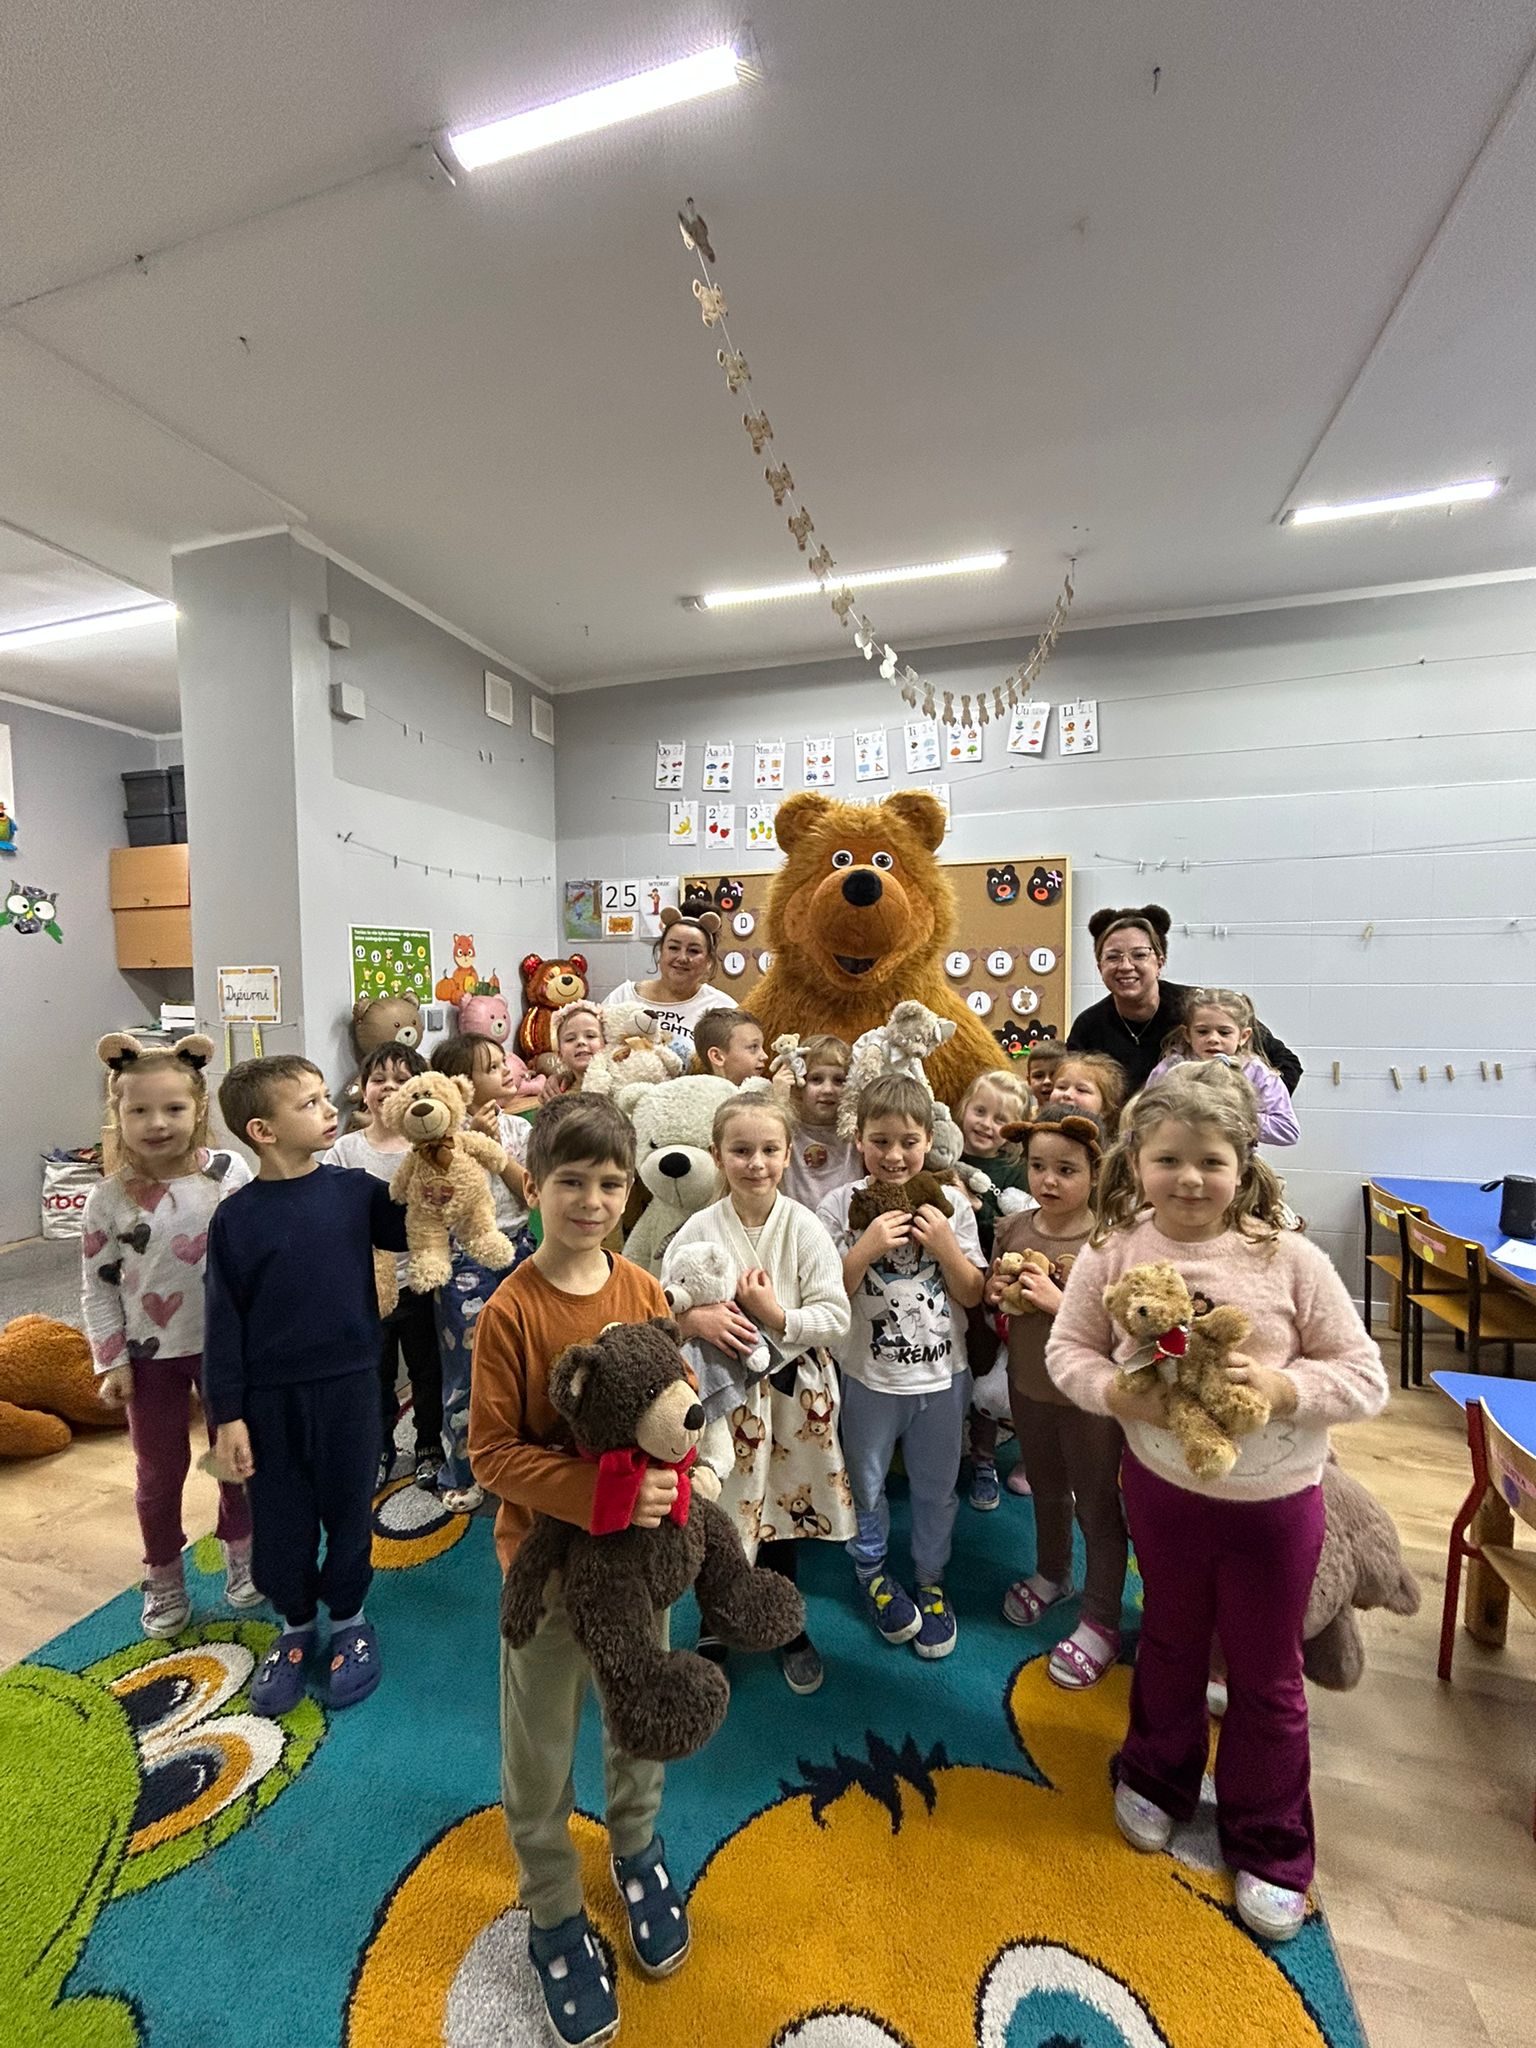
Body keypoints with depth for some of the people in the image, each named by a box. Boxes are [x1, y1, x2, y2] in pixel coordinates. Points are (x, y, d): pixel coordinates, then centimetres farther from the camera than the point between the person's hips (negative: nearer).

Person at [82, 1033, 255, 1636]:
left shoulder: (230, 1173, -13)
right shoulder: (109, 1198, -11)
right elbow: (97, 1286, -3)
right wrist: (111, 1362, -5)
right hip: (151, 1355, 0)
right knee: (159, 1468, 16)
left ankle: (240, 1552, 40)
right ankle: (163, 1576, 39)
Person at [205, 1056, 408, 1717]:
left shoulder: (354, 1189, -8)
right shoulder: (235, 1218, -8)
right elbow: (224, 1322, -4)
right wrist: (228, 1414, -3)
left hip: (349, 1385, 0)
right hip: (271, 1395, 0)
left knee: (347, 1506, 15)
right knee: (281, 1515, 16)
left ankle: (349, 1618, 38)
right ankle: (295, 1623, 41)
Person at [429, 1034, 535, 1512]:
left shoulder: (517, 1128, 0)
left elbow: (529, 1195, -6)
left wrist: (496, 1146, -16)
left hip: (517, 1251, 4)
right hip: (466, 1261, -3)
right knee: (466, 1371, 7)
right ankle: (459, 1474, 28)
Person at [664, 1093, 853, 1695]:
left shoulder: (805, 1228, -11)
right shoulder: (699, 1230, -10)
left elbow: (837, 1317, -11)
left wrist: (778, 1316, -24)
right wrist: (696, 1319, -24)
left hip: (792, 1392, 1)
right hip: (723, 1392, 0)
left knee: (782, 1514, 18)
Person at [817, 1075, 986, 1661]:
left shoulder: (950, 1203, -9)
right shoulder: (840, 1207, -14)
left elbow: (972, 1295, -4)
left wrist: (944, 1245, -21)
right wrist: (867, 1247, -27)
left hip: (942, 1374, 2)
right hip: (869, 1376, -1)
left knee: (936, 1488, 21)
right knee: (866, 1484, 19)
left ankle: (930, 1579, 47)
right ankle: (872, 1574, 47)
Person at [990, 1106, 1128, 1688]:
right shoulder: (1013, 1229, -7)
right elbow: (991, 1297, 8)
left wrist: (1059, 1302, -31)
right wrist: (995, 1292, -13)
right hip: (1028, 1385, 5)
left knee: (1096, 1505, 14)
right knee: (1046, 1492, 27)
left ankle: (1101, 1619, 36)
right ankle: (1051, 1575, 52)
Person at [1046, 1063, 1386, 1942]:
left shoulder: (1291, 1260, -20)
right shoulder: (1114, 1251, -17)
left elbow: (1365, 1376, -12)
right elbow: (1068, 1349, -8)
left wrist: (1283, 1387, -29)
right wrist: (1121, 1395, -26)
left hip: (1275, 1498, -1)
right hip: (1163, 1483, 1)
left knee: (1266, 1674, 19)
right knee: (1171, 1643, 25)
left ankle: (1270, 1846, 46)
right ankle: (1158, 1777, 54)